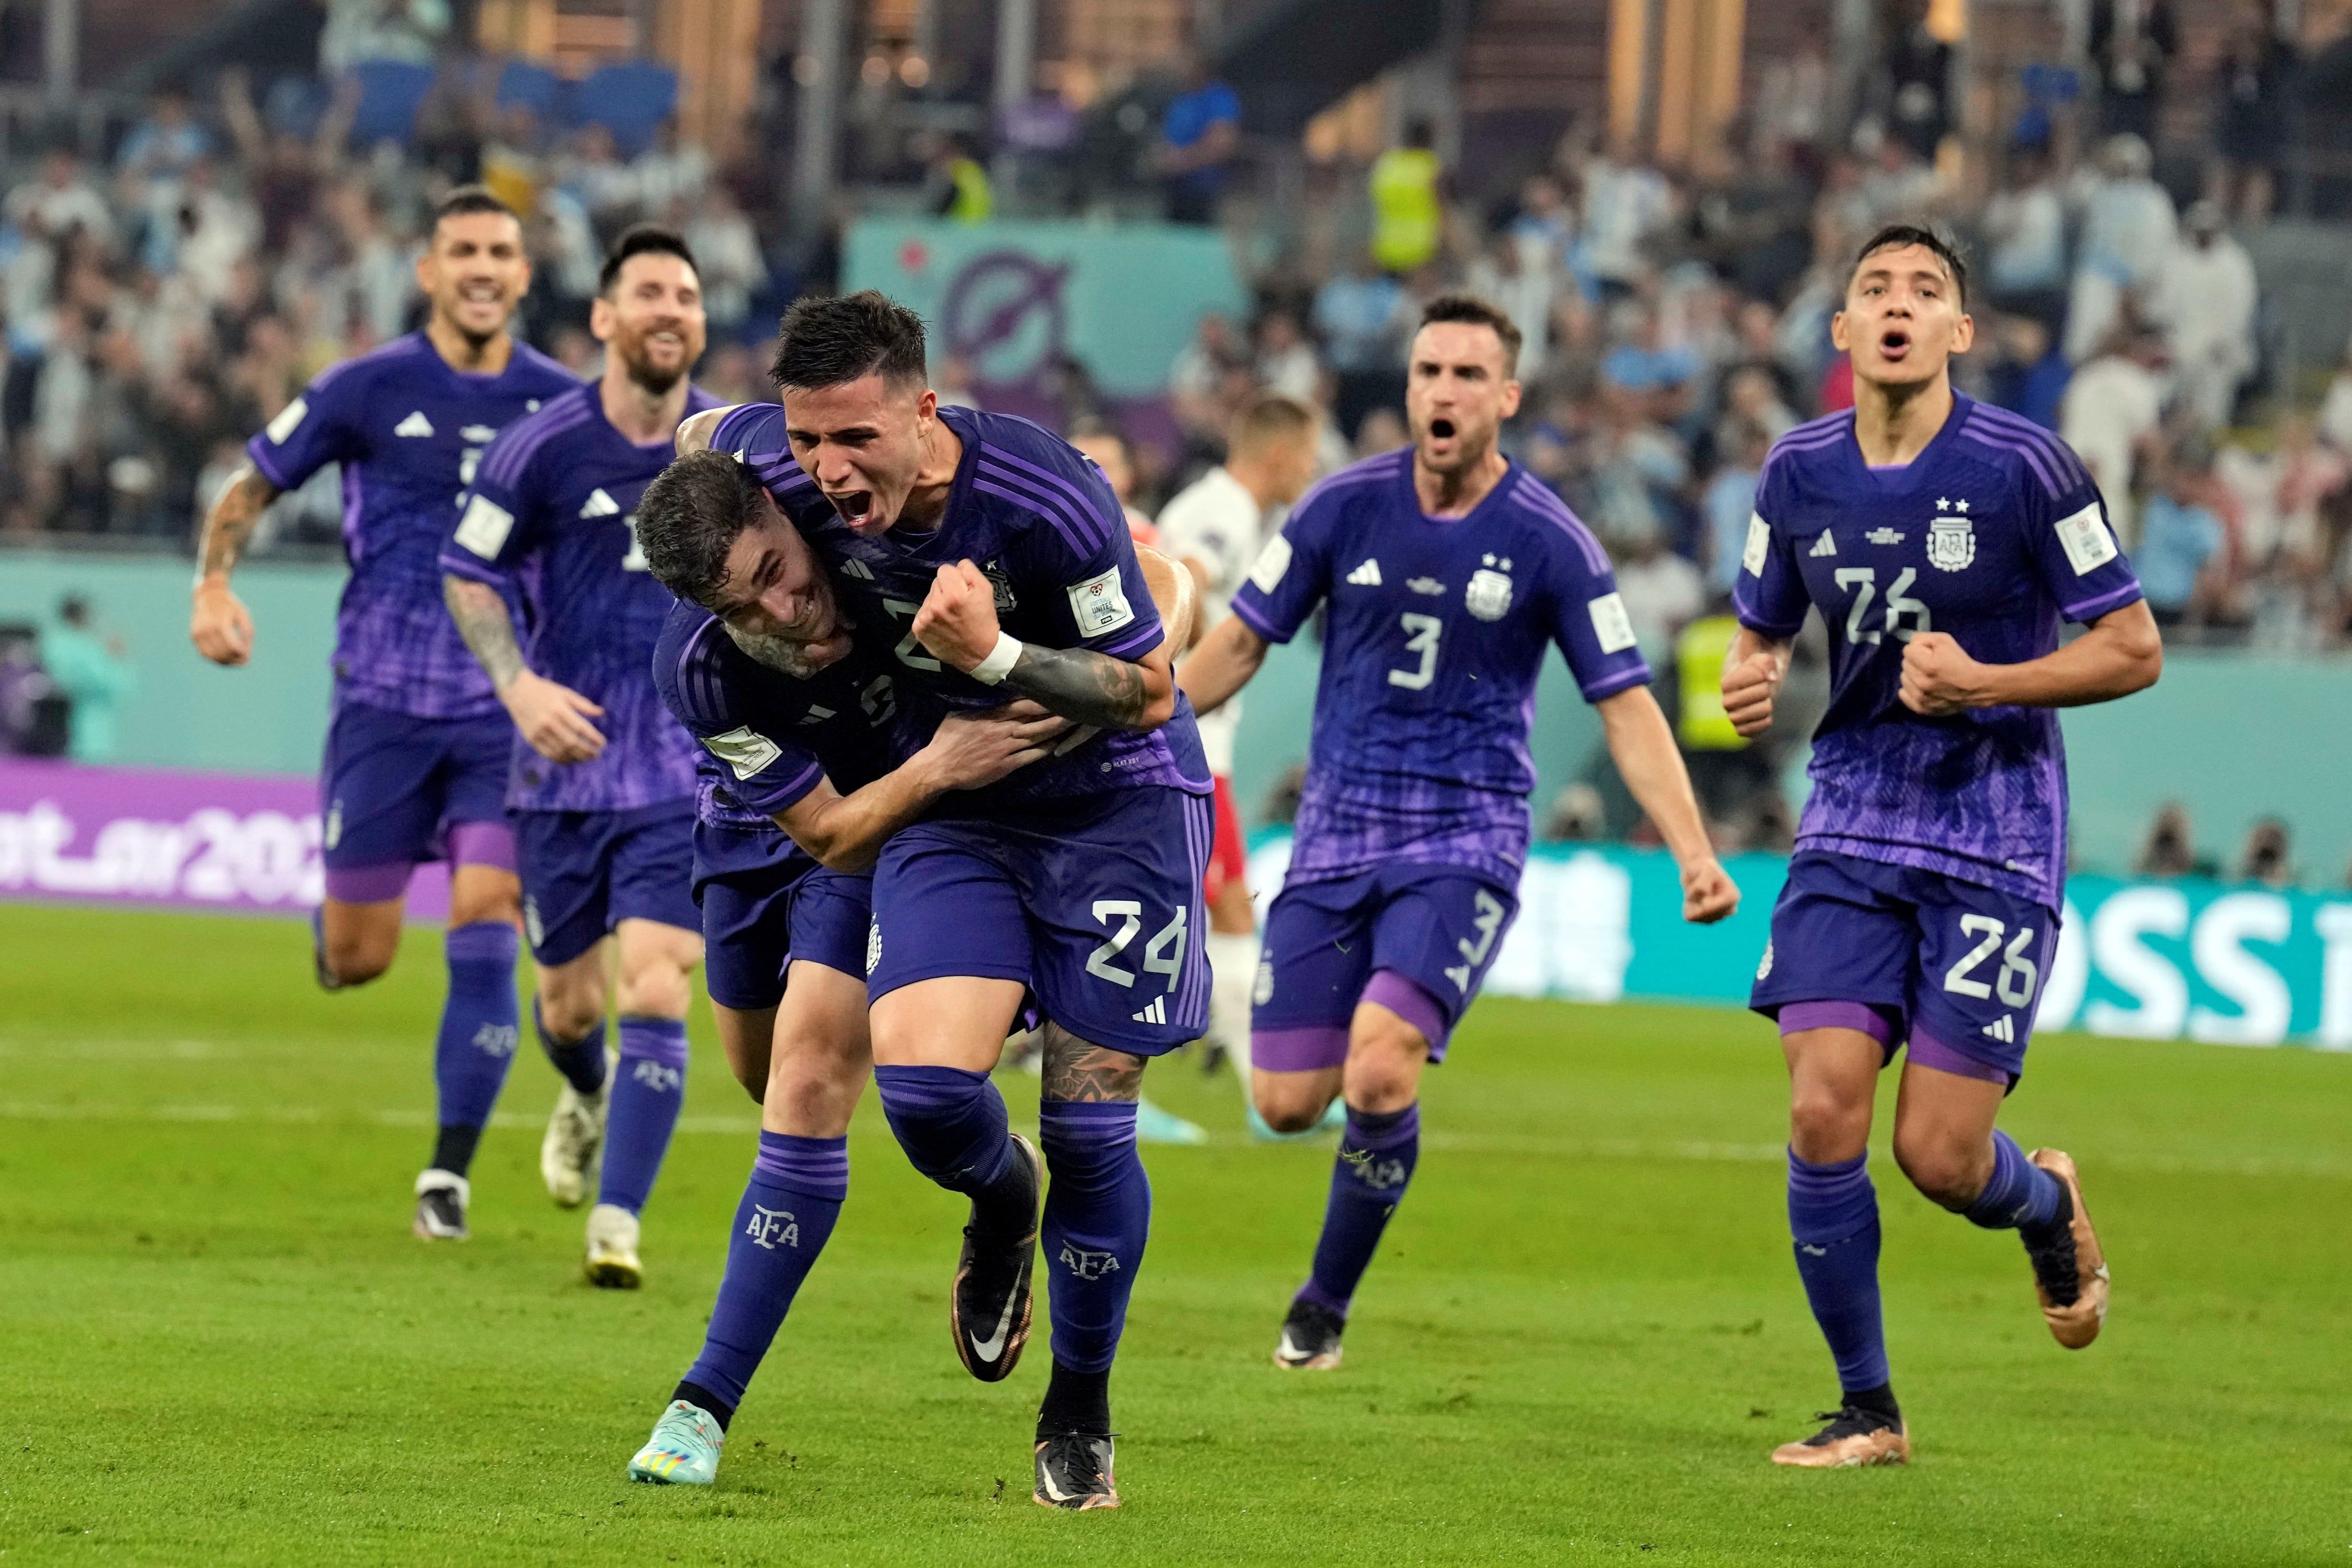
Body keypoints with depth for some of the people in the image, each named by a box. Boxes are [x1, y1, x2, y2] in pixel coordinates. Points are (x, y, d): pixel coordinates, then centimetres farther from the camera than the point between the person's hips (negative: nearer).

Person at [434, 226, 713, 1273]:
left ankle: (616, 1226, -14)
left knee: (654, 999, -15)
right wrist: (519, 684, -13)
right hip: (563, 763, 0)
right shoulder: (543, 446, -8)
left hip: (686, 773, 0)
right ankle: (586, 1100, 48)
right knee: (570, 1004, 12)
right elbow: (467, 573, 1)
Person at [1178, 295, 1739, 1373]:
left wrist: (1694, 852, -14)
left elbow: (1626, 707, -3)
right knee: (1287, 1102, -2)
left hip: (1464, 843, -3)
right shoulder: (1344, 508, -1)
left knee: (1377, 1073, -23)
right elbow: (1240, 644, 9)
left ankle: (1326, 1303, 0)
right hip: (1337, 833, 3)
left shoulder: (1551, 544, -6)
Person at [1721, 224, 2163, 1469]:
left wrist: (1984, 683, -18)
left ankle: (2048, 1203, 31)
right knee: (1824, 1111, -11)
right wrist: (1747, 683, -6)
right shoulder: (1799, 474, 2)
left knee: (1938, 1153, -7)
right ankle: (1867, 1410, 4)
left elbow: (2133, 650, -5)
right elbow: (1762, 631, 18)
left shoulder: (2025, 468, -11)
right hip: (1852, 827, 3)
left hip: (1996, 845, -3)